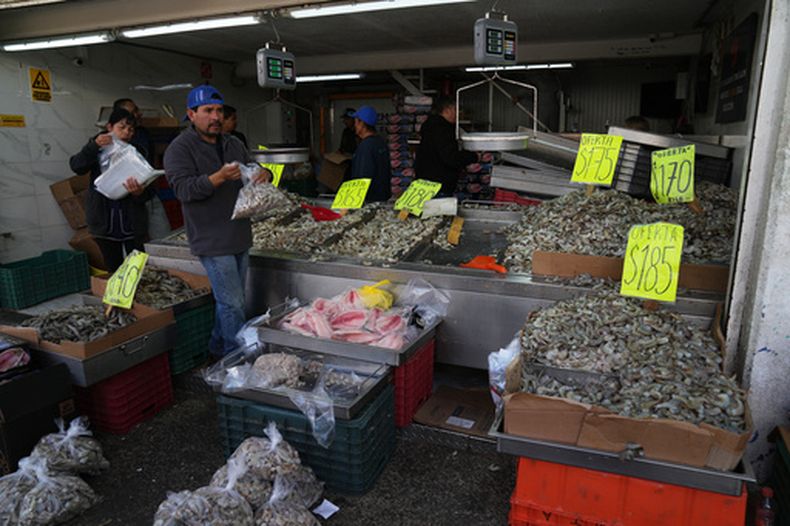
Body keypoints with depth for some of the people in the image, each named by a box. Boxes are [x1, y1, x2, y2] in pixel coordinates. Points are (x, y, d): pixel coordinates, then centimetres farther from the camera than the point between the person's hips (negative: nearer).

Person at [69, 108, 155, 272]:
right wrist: (94, 145, -21)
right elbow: (76, 166, -8)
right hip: (105, 221, 1)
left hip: (131, 220, -1)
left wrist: (140, 192, -28)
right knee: (113, 269, 8)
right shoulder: (99, 151, 8)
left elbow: (149, 190, -4)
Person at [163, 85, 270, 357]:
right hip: (213, 241, -7)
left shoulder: (234, 144, 15)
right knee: (232, 303, -7)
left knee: (231, 301, 17)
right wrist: (219, 178, -32)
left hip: (239, 237, 8)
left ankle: (219, 348, 33)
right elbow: (184, 189, -18)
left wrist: (264, 174, -2)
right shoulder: (180, 148, -7)